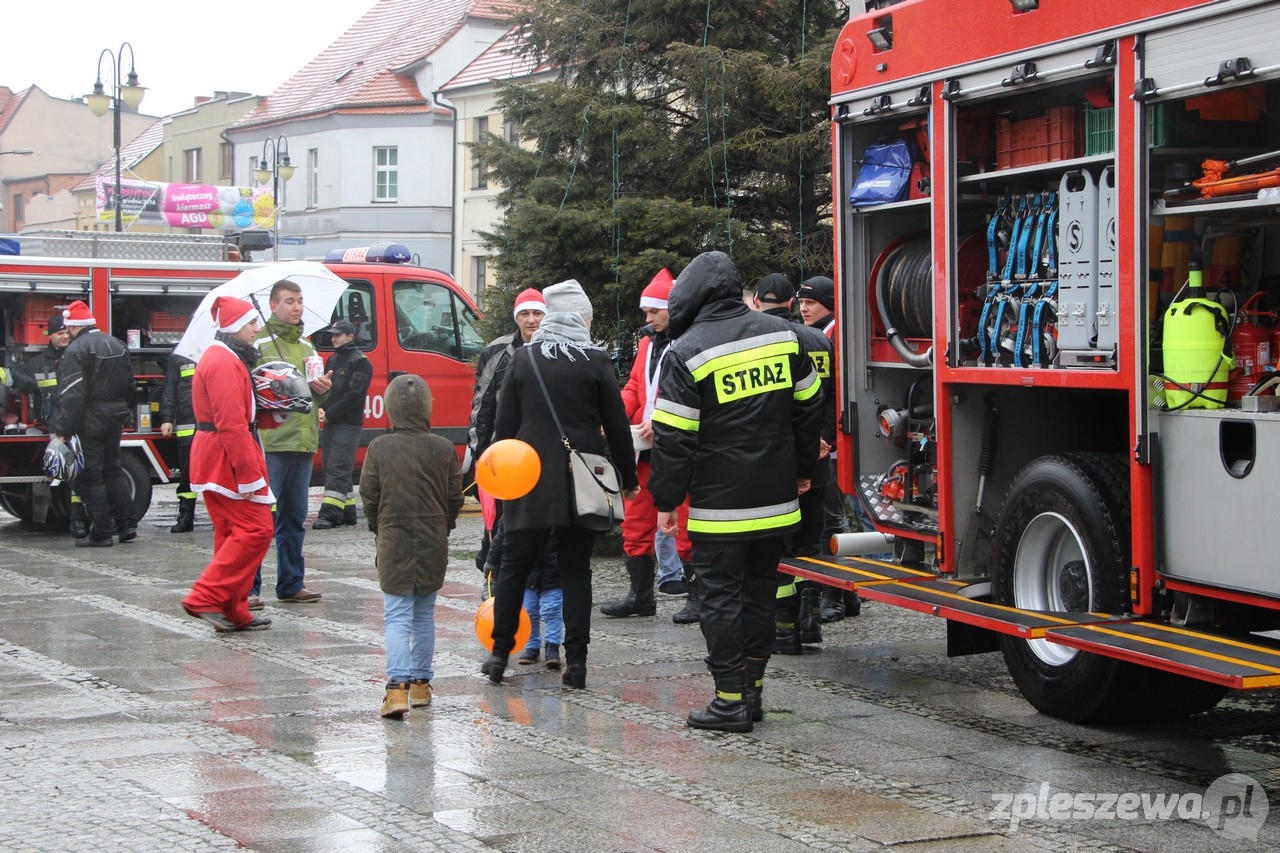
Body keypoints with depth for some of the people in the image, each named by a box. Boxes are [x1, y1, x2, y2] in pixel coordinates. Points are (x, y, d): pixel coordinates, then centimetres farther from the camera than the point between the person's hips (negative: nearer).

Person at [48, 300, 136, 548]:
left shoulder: (76, 350, -15)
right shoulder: (117, 345, 11)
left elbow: (71, 395, -22)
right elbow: (129, 385, 16)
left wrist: (62, 431, -22)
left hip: (89, 422, -8)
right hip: (115, 419, 8)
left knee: (89, 477, -1)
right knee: (113, 469, 19)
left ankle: (101, 533, -1)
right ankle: (127, 525, 18)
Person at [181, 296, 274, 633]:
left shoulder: (226, 358, 18)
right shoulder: (225, 362, -17)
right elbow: (232, 423, -23)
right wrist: (248, 474, -23)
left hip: (215, 461, 11)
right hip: (228, 458, -11)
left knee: (232, 534, 12)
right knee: (256, 529, -10)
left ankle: (233, 613, 15)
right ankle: (206, 599, -11)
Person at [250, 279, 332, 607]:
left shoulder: (306, 345, 19)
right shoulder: (258, 342, -5)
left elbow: (317, 394, 26)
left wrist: (323, 389, 4)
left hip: (302, 444, 8)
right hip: (269, 443, -7)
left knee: (295, 518, 14)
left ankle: (291, 584, 22)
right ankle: (248, 588, -2)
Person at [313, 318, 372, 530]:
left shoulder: (360, 362, -6)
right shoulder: (332, 360, 19)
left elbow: (354, 394, -14)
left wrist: (329, 414, -15)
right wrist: (321, 409, -2)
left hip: (348, 424, -8)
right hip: (330, 424, 8)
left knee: (338, 469, -14)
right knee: (332, 468, 8)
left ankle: (330, 514, -20)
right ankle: (347, 512, 14)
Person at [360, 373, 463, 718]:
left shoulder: (379, 448, -8)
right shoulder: (444, 449, -4)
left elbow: (368, 496, -1)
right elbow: (455, 496, 3)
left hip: (394, 543, -2)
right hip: (434, 545, 2)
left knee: (396, 616, -1)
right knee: (425, 615, 15)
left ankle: (398, 684, -18)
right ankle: (421, 683, 21)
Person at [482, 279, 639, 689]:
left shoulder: (523, 358, 2)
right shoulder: (596, 361, -3)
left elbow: (505, 422, 4)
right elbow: (616, 424, 0)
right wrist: (628, 477, 9)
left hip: (528, 476, 1)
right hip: (581, 481, -1)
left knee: (514, 563, 10)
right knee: (576, 569, 6)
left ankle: (499, 652, 12)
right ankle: (576, 659, 3)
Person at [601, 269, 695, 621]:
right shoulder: (648, 342, 17)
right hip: (646, 448, 8)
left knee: (684, 524, -3)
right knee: (636, 522, 11)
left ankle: (697, 596, 7)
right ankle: (640, 595, 20)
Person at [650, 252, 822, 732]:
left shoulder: (687, 353, -11)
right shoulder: (782, 334, 6)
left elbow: (673, 437, -11)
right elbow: (808, 406, 14)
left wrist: (666, 500, -3)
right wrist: (802, 469, 25)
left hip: (720, 505, -6)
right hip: (777, 498, 6)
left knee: (721, 597, 0)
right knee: (760, 593, 14)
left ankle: (731, 701, 0)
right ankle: (752, 689, 19)